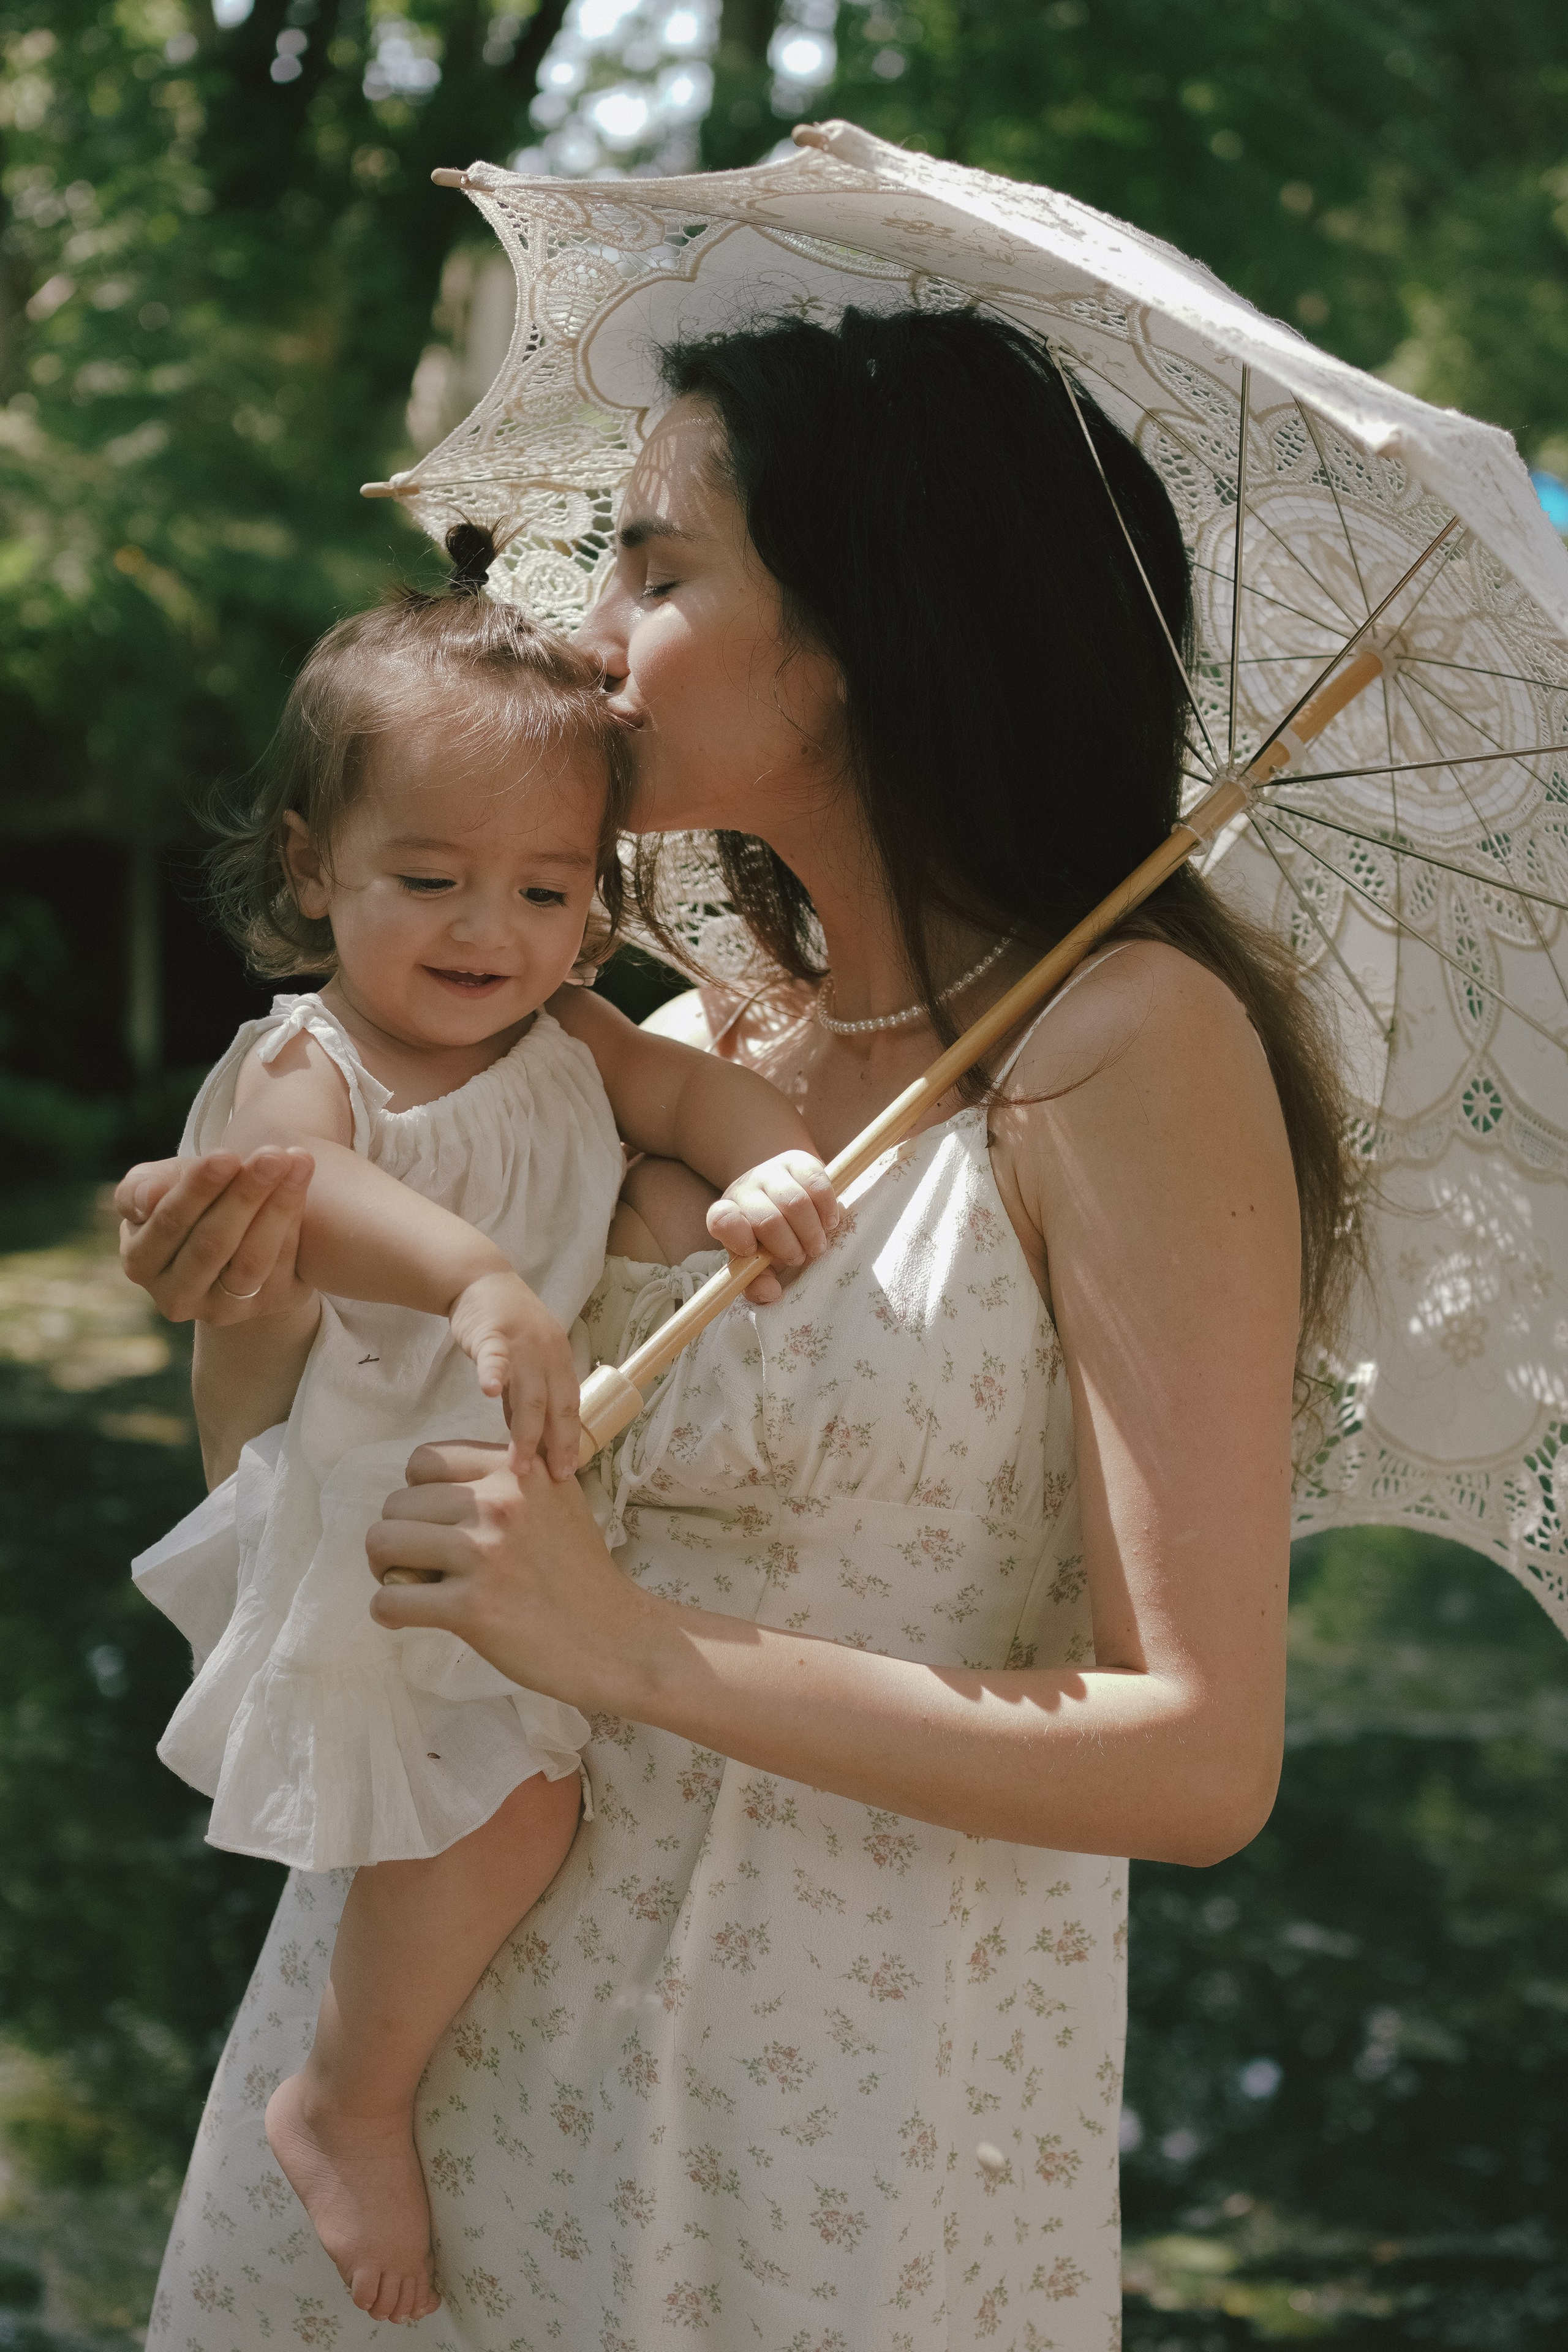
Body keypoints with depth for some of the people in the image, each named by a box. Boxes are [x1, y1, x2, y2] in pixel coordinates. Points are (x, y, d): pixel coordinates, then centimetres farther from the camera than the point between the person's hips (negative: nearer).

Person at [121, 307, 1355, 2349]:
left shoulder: (1124, 1043, -12)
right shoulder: (690, 1053, 7)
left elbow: (1202, 1758, -18)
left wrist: (647, 1650, -21)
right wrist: (247, 1316, -9)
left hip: (834, 2110, -5)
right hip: (445, 2012, 6)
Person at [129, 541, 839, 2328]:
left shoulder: (569, 1044, 3)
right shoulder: (302, 1065, -16)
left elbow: (688, 1087, -15)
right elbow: (307, 1191, -39)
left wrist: (769, 1166, -40)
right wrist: (476, 1281, -59)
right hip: (383, 1537, -7)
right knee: (505, 1801, -18)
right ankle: (349, 2107, 4)